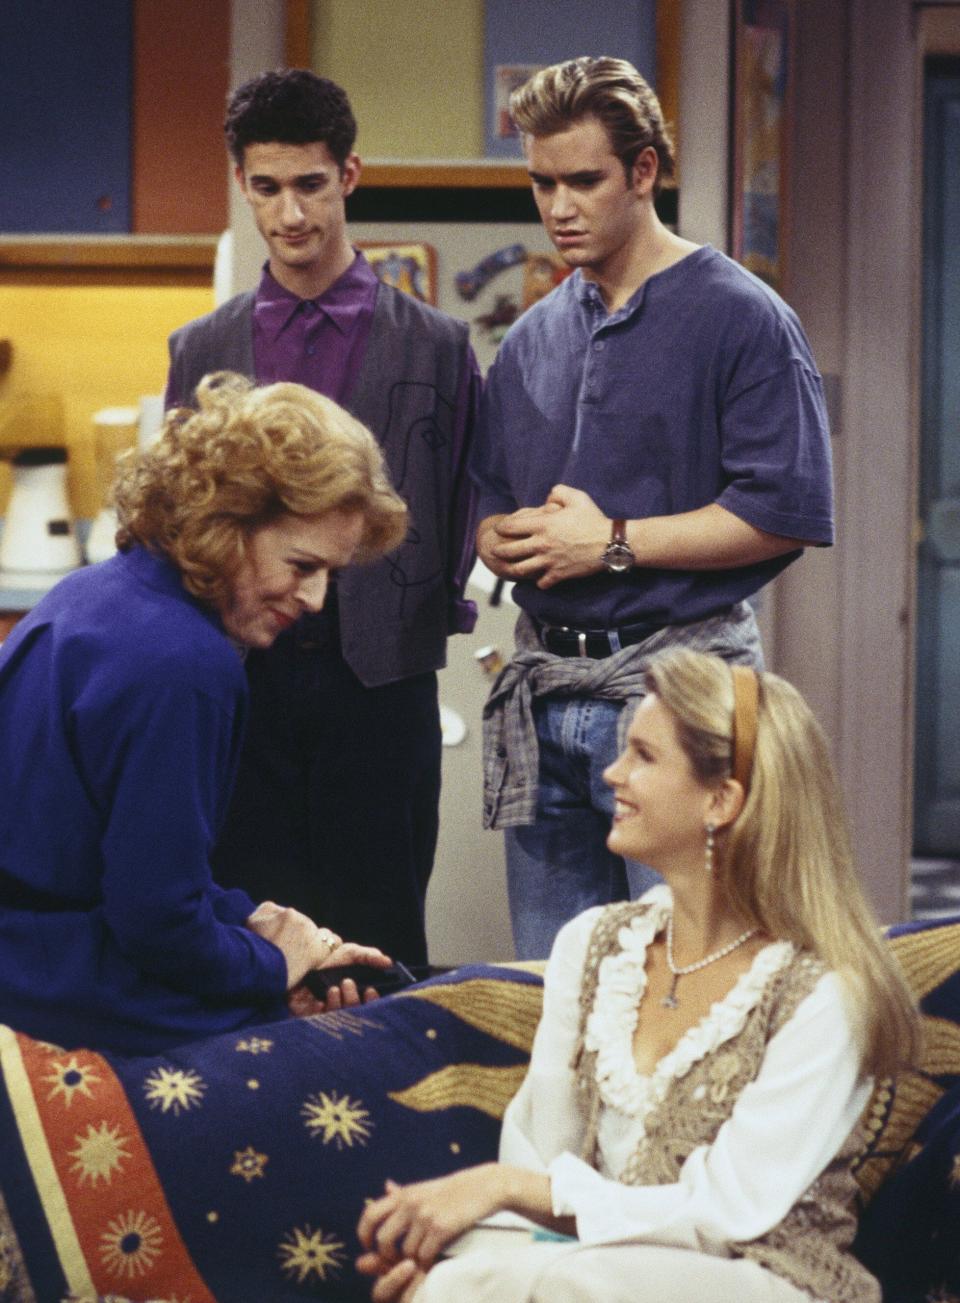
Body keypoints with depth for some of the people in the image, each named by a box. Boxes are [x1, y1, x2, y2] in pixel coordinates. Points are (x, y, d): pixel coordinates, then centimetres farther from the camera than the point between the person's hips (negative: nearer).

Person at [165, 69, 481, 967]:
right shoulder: (201, 351, 11)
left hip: (379, 682, -2)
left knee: (378, 947, 2)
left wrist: (423, 618, -4)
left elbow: (462, 516, 7)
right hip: (238, 681, 2)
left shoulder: (434, 345, 5)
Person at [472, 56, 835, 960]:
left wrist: (614, 542, -13)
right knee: (550, 983, 11)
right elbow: (488, 507, 21)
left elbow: (784, 513, -13)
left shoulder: (741, 318, -5)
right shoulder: (532, 340, 16)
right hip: (543, 688, 6)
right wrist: (508, 541, -3)